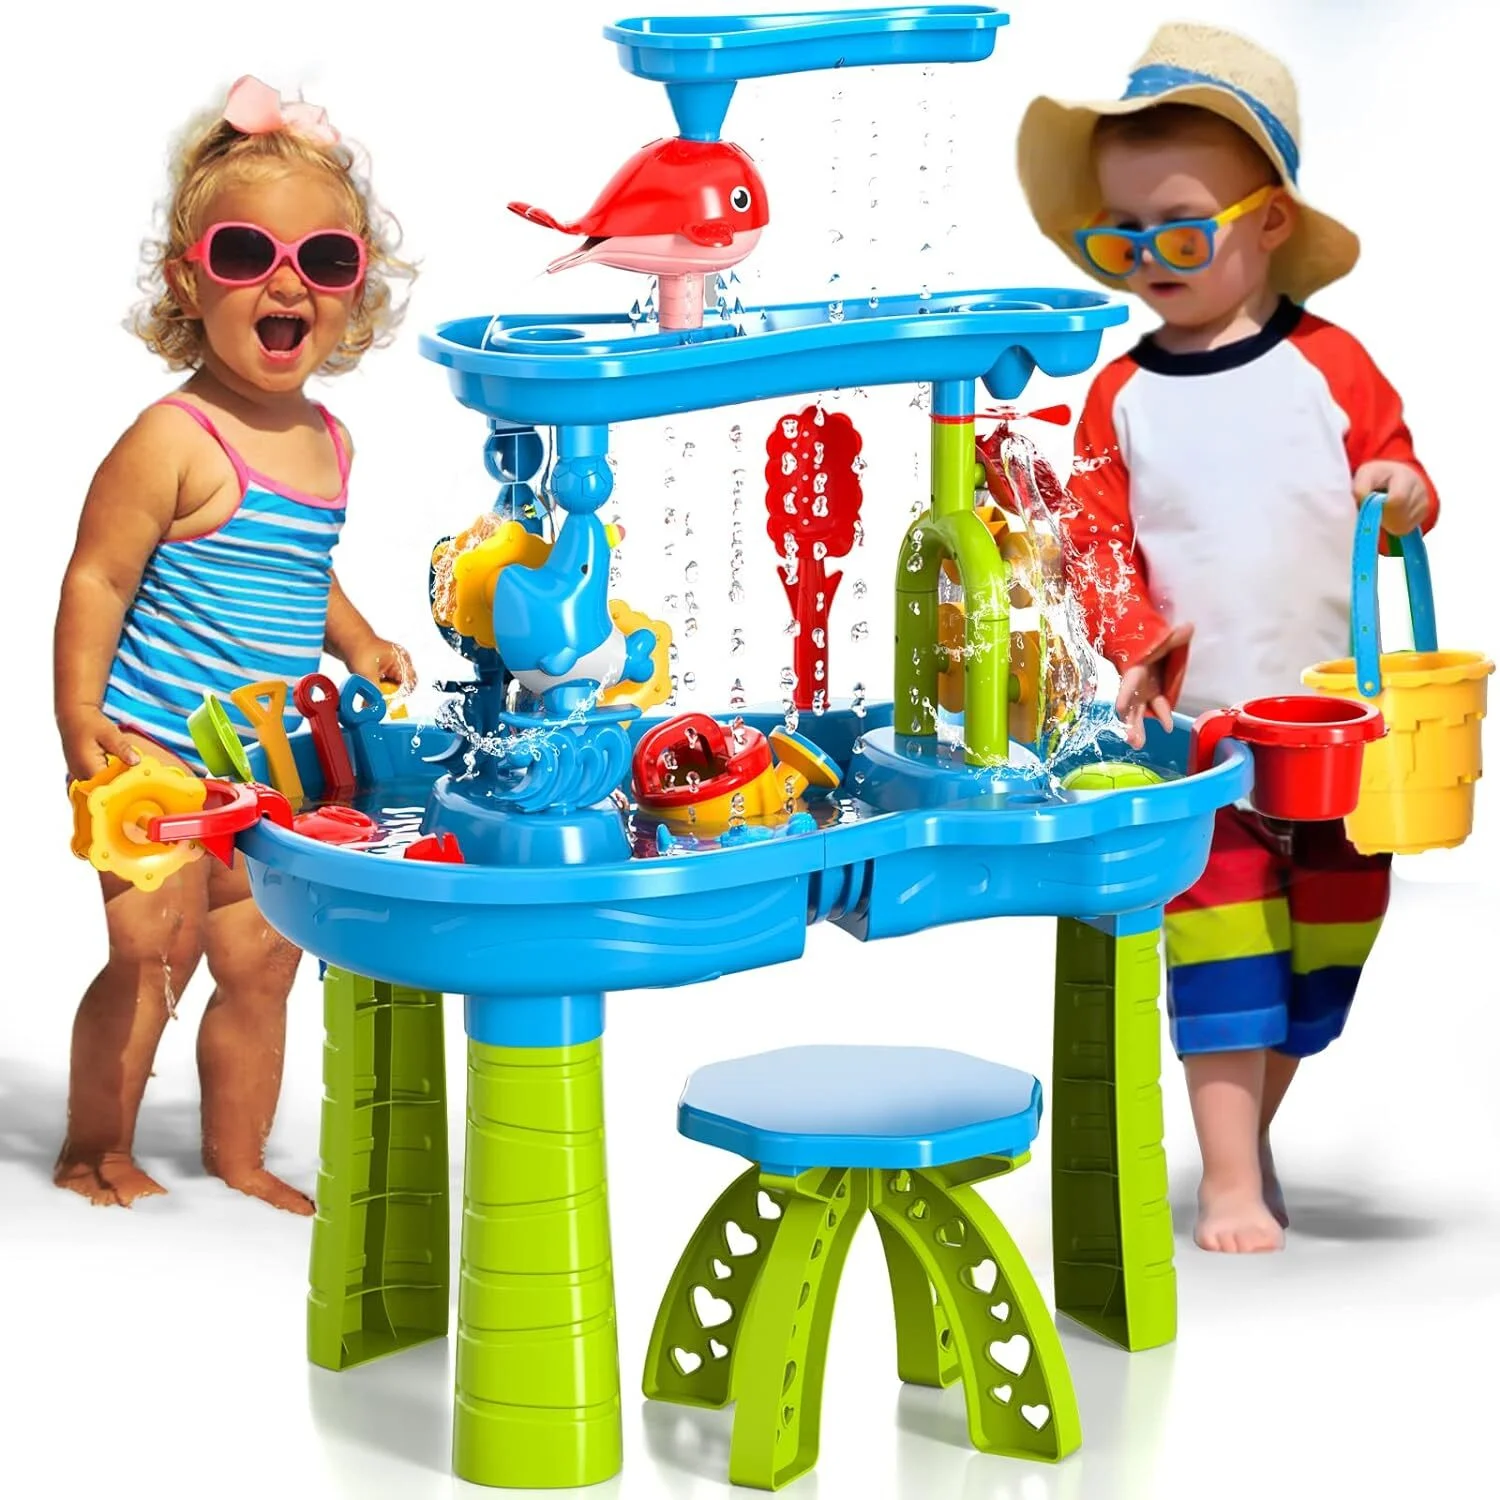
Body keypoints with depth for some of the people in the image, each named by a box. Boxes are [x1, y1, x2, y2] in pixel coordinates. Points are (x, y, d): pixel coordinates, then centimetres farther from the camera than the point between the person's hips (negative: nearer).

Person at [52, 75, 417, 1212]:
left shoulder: (327, 444, 6)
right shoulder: (174, 443, -17)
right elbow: (98, 578, -15)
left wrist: (356, 643, 8)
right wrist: (81, 721, -20)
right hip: (159, 754, -7)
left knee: (263, 960, 12)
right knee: (155, 953, -3)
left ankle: (239, 1154, 28)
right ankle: (96, 1146, 16)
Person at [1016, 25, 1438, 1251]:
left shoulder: (1329, 364, 0)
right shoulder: (1122, 396, 3)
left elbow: (1397, 478, 8)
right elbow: (1097, 542, 3)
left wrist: (1404, 497, -15)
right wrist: (1131, 637, -13)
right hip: (1195, 728, -1)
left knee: (1329, 943, 10)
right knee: (1220, 947, -5)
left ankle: (1253, 1128, 29)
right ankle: (1230, 1184, 2)